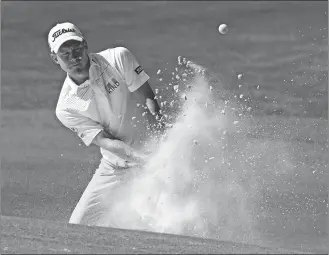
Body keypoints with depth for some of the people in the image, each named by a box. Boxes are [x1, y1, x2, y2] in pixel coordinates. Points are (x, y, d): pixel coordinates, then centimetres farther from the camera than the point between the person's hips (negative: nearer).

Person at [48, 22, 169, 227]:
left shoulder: (119, 59, -8)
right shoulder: (66, 108, -7)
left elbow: (148, 100, -8)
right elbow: (103, 141, -15)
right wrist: (141, 156, -33)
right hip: (115, 169, 3)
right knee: (78, 227, 1)